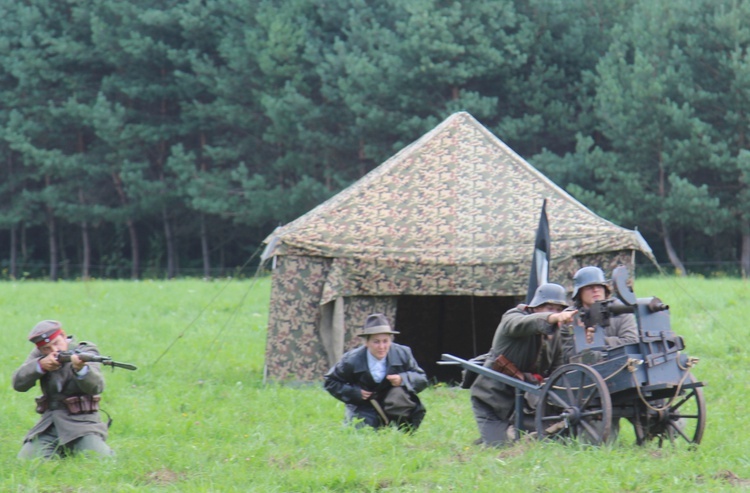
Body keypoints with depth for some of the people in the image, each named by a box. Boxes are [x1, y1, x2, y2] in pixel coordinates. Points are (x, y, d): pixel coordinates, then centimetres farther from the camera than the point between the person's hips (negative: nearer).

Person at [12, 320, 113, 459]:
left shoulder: (86, 352, -4)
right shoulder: (39, 355, 8)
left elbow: (96, 387, -21)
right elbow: (18, 383, -3)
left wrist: (81, 369, -42)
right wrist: (40, 365, -19)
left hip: (81, 423, -4)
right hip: (48, 427, 4)